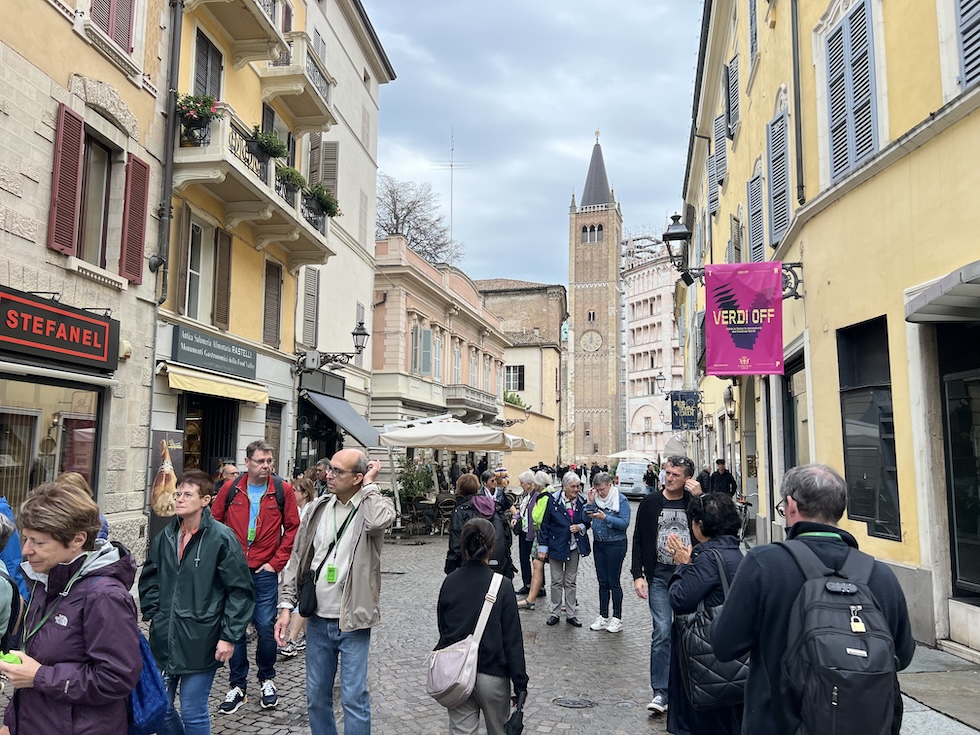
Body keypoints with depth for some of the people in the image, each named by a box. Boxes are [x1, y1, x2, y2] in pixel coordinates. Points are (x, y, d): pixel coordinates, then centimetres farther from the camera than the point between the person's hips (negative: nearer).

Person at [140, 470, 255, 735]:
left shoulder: (222, 538, -12)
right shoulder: (164, 537, 6)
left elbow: (240, 591, -11)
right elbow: (149, 580, 19)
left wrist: (229, 636, -13)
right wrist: (152, 613, 7)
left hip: (200, 641, -5)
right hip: (163, 640, 6)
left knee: (193, 713, 4)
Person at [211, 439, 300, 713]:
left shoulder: (283, 489, -5)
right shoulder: (230, 489, -1)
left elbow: (292, 528, -1)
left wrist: (277, 561, -5)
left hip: (265, 571, -1)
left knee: (265, 627, 3)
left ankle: (267, 680, 26)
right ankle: (237, 686, 22)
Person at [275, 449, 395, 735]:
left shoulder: (375, 504, -10)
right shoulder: (319, 507, 4)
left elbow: (378, 521, -36)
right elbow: (298, 558, 8)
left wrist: (369, 484, -20)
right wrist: (286, 605, 2)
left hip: (352, 620, -5)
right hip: (318, 619, 5)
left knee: (354, 697, 1)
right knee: (316, 697, 16)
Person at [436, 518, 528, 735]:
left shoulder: (449, 583, -4)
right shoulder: (502, 586, -14)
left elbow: (443, 629, 6)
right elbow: (512, 638, -12)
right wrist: (520, 683, -5)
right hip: (492, 673, -2)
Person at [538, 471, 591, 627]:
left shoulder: (581, 502, -3)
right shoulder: (553, 500, -11)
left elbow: (587, 522, 9)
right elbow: (545, 525, -6)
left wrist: (580, 527, -13)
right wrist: (543, 547, -6)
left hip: (574, 547, 2)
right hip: (556, 546, -2)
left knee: (571, 582, 11)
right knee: (557, 581, 8)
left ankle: (571, 614, 21)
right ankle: (555, 613, 20)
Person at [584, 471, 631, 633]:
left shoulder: (621, 500, -12)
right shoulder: (596, 498, 3)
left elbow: (624, 523, -19)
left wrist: (605, 518, -26)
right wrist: (590, 502, -12)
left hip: (615, 545, -6)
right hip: (598, 544, 6)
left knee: (613, 582, 2)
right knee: (602, 582, 12)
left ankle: (617, 618, 14)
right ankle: (603, 617, 21)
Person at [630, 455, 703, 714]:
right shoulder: (650, 503, 2)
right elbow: (639, 541, 5)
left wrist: (699, 497, -18)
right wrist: (638, 574, -3)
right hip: (660, 576, 0)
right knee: (662, 632, -5)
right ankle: (660, 692, 1)